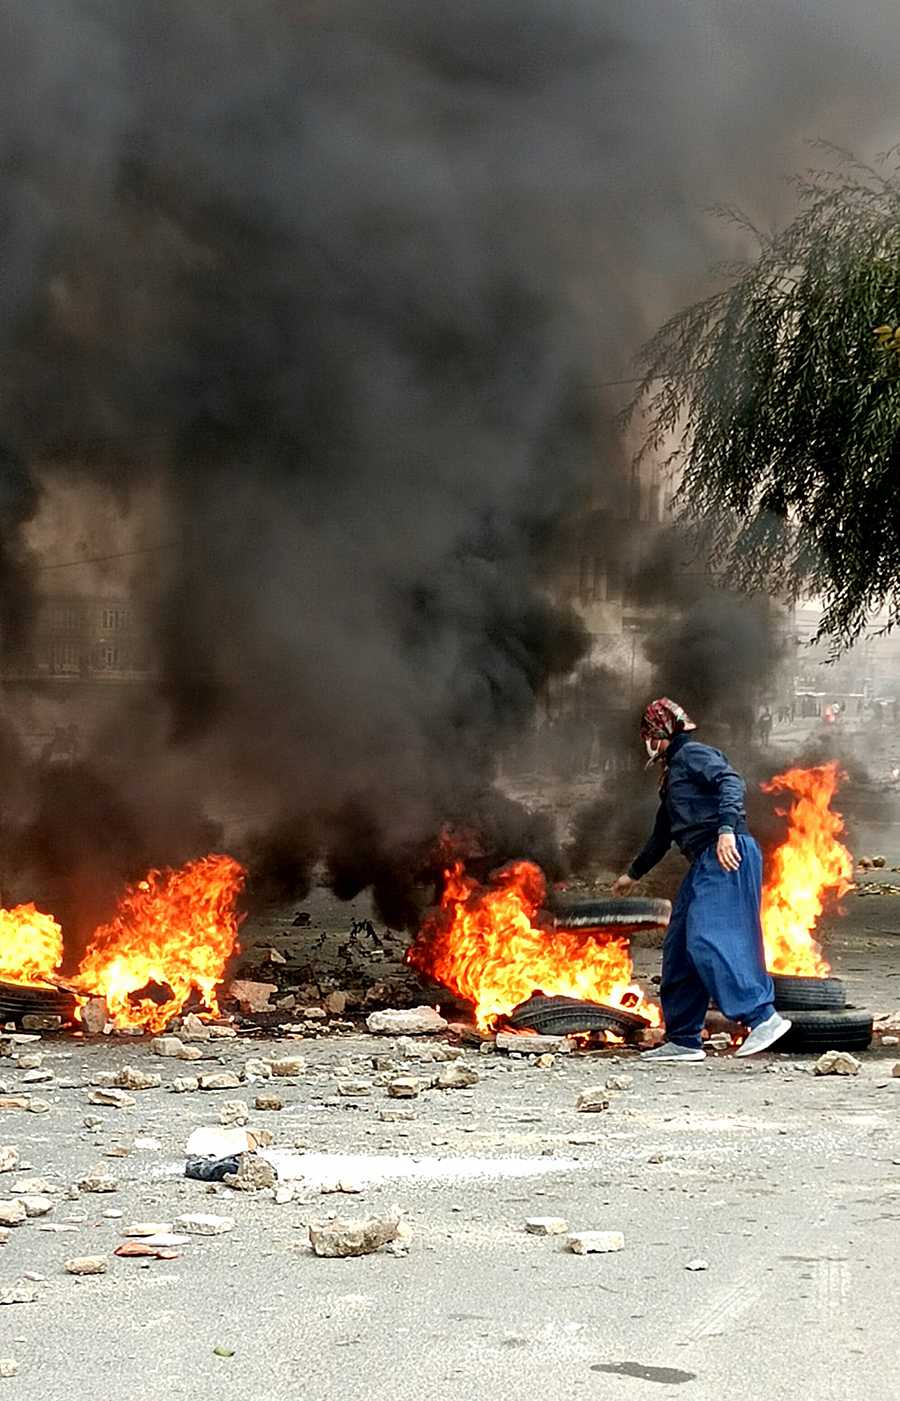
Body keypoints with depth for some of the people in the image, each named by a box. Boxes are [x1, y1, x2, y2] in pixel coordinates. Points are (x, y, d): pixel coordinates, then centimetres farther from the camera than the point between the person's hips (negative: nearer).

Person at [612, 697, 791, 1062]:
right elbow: (661, 836, 41)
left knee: (706, 940, -21)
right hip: (706, 863, 10)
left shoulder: (693, 755, 1)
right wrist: (633, 874, 50)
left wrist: (726, 828, -33)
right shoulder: (673, 775, 30)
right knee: (678, 948, 9)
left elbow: (731, 781, -19)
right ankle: (682, 1040, 13)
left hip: (727, 855, -10)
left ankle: (763, 1017, -26)